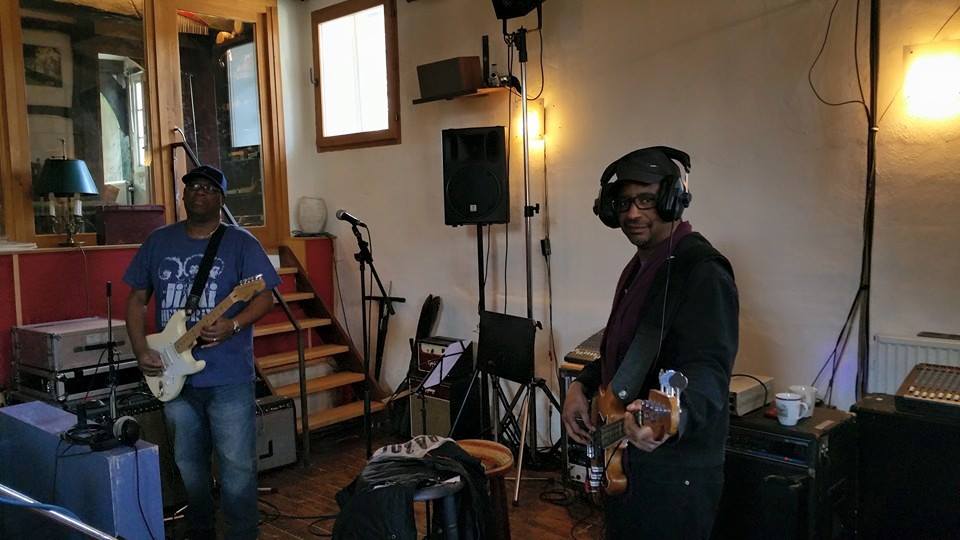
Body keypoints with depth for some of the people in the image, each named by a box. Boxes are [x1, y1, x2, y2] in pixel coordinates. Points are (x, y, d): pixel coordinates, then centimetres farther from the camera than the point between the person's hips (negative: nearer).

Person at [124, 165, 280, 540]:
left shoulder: (241, 243, -3)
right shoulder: (158, 242, 8)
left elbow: (265, 296, -7)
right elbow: (136, 299, 11)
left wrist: (233, 326, -24)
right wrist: (141, 351, -1)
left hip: (229, 379, -4)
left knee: (237, 467, -1)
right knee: (188, 465, 17)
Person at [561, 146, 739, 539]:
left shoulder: (702, 271, -18)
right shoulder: (639, 268, 12)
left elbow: (709, 368, -29)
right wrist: (582, 386, 6)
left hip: (676, 472, -9)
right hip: (625, 461, 9)